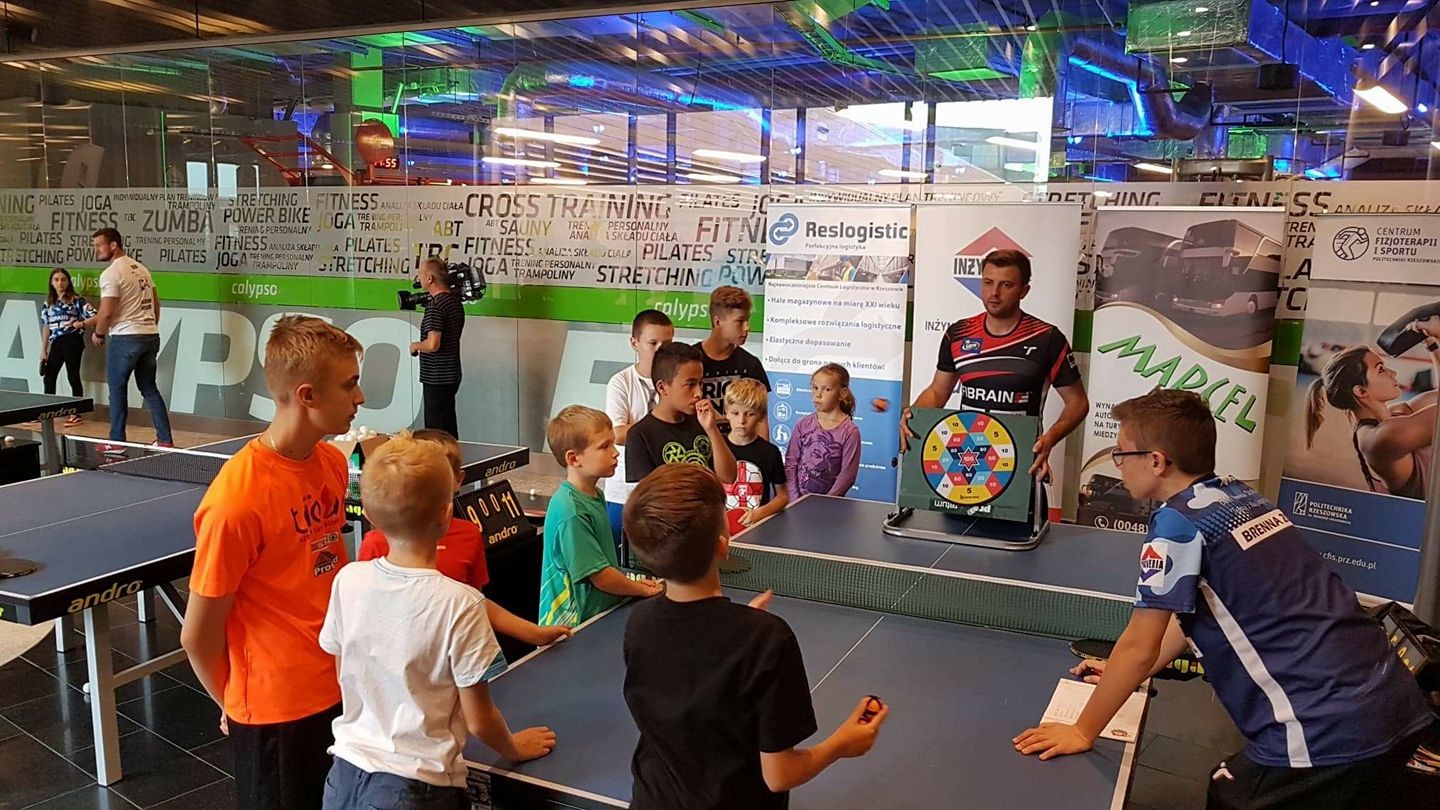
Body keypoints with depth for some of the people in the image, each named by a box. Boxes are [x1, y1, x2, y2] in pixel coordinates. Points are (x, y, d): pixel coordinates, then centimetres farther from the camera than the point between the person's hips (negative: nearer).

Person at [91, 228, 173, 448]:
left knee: (117, 389, 5)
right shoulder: (141, 268, 13)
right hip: (151, 336, 7)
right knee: (149, 388, 12)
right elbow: (156, 303, 17)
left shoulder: (111, 273, -12)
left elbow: (107, 312, -16)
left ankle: (117, 440, 10)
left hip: (125, 337, -7)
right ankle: (165, 439, 9)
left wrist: (99, 334, 0)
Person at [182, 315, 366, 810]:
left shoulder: (333, 462, -3)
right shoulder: (236, 501, -24)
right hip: (277, 714, -6)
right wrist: (240, 711, 1)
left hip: (341, 691, 6)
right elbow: (198, 638, -14)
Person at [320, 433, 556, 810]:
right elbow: (478, 721, -14)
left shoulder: (347, 581, -9)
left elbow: (344, 676, 6)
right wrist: (514, 749, 6)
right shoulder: (460, 604, -22)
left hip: (345, 777, 4)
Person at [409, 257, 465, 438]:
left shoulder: (435, 306, -19)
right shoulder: (455, 301, 9)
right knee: (450, 432, 16)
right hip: (451, 375, 9)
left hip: (436, 378, -9)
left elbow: (433, 344, -26)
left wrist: (415, 346, -8)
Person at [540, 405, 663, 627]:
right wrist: (644, 590, -4)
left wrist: (631, 583, 11)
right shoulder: (571, 512, -21)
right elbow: (601, 576, -17)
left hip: (604, 612, 8)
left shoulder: (595, 495, 9)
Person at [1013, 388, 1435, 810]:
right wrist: (1125, 674, 31)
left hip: (1328, 734, -8)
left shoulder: (1178, 521, -13)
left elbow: (1138, 647, -10)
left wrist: (1082, 732, 2)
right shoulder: (1241, 497, 11)